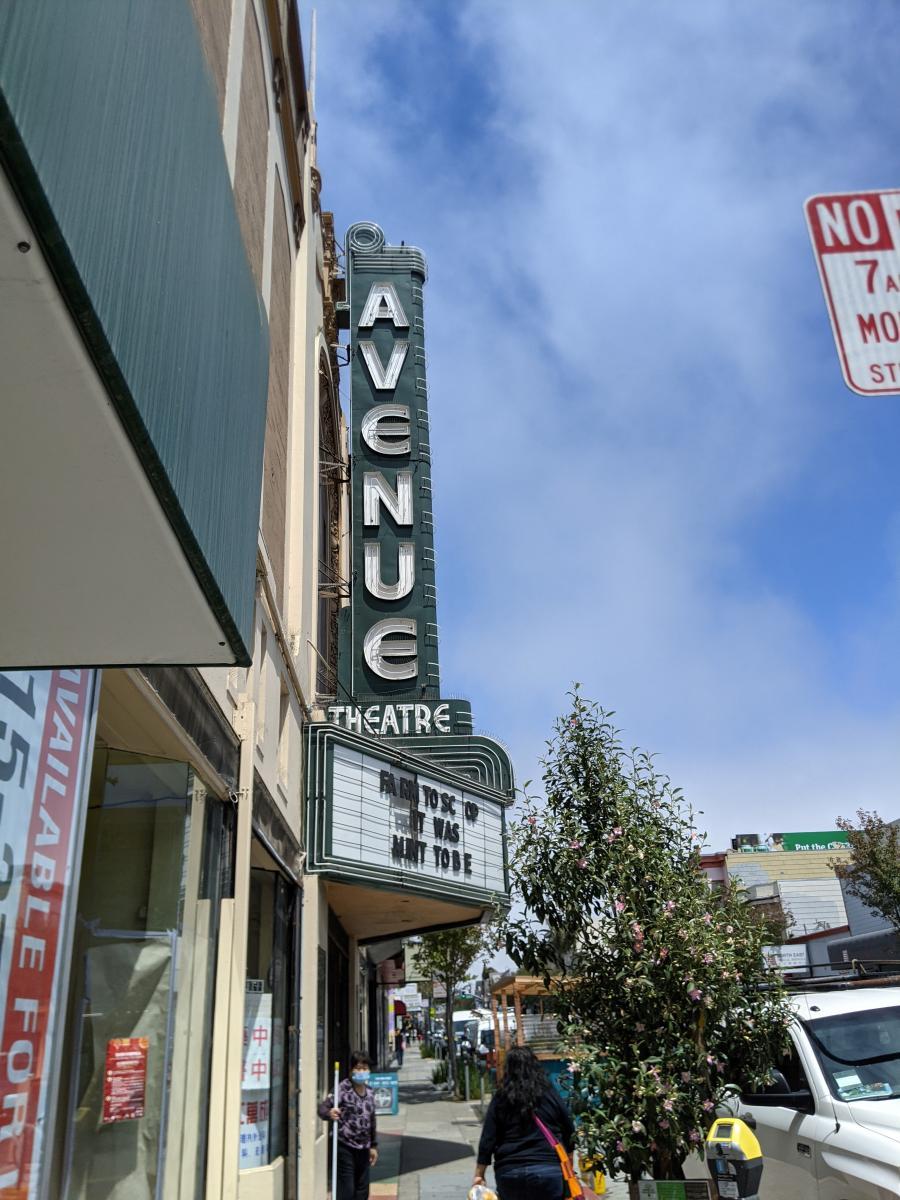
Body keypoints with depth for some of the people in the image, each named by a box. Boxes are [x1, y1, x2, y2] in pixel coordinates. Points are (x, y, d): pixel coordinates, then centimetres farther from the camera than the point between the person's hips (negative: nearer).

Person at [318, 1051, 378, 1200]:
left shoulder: (370, 1092, 7)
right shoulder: (343, 1088, -13)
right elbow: (323, 1107, -20)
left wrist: (373, 1145, 19)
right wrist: (329, 1113, -43)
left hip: (363, 1148, 7)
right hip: (345, 1146, -6)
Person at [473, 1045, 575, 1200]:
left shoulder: (501, 1098, 3)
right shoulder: (549, 1093, 3)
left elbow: (488, 1139, 0)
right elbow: (569, 1132, 9)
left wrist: (479, 1174, 7)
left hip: (509, 1171, 1)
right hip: (548, 1170, -1)